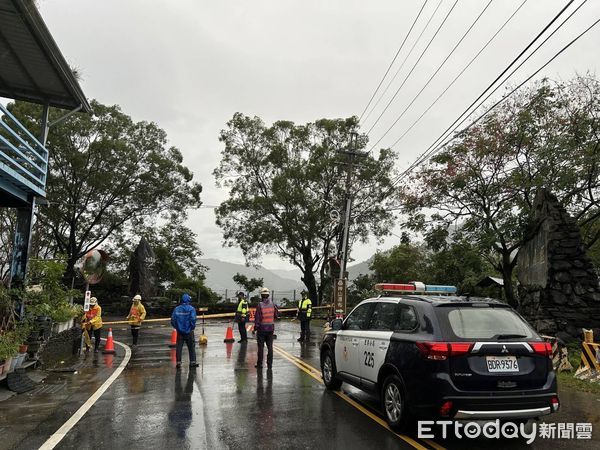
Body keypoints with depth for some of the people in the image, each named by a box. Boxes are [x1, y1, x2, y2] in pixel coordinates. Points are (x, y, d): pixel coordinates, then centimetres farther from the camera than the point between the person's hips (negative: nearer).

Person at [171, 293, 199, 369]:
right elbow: (193, 319, -17)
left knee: (179, 347, 8)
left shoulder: (177, 309, 1)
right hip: (189, 331, -2)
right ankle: (192, 362, 9)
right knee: (191, 347, 8)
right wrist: (192, 327, -2)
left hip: (180, 331, 2)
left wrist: (177, 327, 12)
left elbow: (173, 320, -1)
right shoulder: (191, 309, -9)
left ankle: (178, 362, 6)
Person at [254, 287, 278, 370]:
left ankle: (259, 364, 14)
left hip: (262, 328, -3)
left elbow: (257, 317, -13)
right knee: (270, 347, 8)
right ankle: (270, 364, 11)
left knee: (261, 347, 7)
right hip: (270, 328, 3)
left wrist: (256, 326, 0)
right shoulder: (272, 304, -2)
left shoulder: (260, 305, -14)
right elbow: (276, 315, 6)